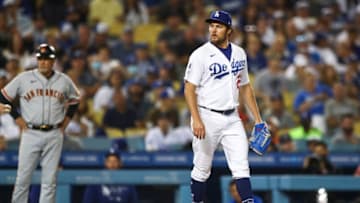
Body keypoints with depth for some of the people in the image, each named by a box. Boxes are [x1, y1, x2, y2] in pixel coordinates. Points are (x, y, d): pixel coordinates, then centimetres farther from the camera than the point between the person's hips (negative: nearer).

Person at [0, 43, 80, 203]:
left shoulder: (64, 81, 7)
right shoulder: (24, 78, 1)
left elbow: (75, 100, 23)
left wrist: (66, 119, 11)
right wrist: (17, 118, 2)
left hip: (54, 135, 1)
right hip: (31, 134, -1)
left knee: (50, 179, 0)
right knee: (23, 177, -2)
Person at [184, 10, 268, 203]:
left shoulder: (239, 53, 10)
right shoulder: (201, 55, -7)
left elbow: (245, 88, 18)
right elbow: (189, 89, -11)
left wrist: (257, 118, 12)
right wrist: (196, 120, -22)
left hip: (232, 118, 4)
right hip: (207, 118, -4)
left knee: (241, 166, -5)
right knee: (202, 169, 3)